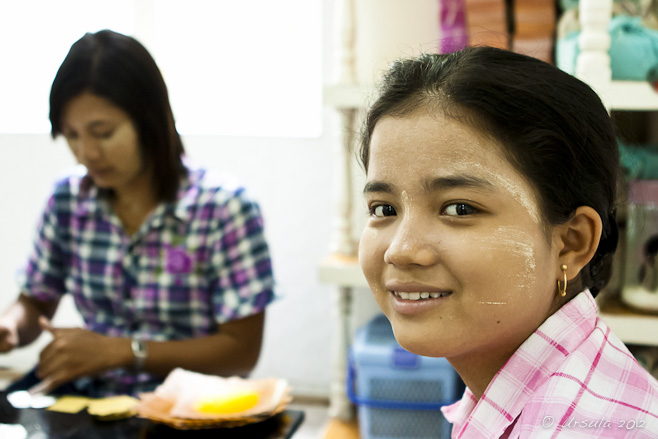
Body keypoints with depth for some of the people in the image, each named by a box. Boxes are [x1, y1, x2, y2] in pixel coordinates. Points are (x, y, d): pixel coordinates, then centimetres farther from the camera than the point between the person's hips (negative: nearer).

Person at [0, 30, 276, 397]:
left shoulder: (226, 208, -13)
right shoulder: (68, 198, 2)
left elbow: (242, 350, -12)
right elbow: (36, 304, 15)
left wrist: (121, 350, -17)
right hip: (90, 398, 4)